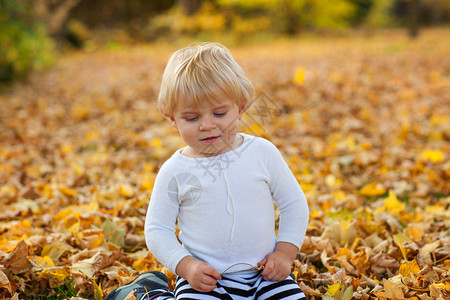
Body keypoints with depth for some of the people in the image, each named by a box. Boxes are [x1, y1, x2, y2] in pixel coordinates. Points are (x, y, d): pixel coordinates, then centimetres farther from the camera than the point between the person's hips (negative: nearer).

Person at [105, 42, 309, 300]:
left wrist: (284, 253, -3)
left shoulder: (263, 152, -2)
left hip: (264, 273, 2)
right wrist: (186, 266, -14)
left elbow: (294, 204, 7)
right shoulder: (175, 172, -6)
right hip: (205, 278, -2)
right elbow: (157, 230, 0)